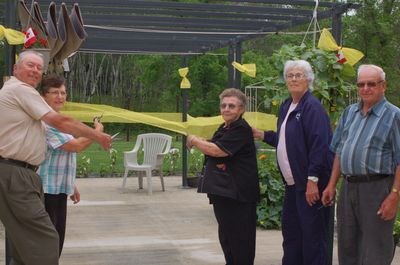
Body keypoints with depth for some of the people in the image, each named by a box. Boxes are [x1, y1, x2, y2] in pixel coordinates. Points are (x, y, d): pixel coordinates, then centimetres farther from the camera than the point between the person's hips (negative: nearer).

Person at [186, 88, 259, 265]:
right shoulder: (223, 128, 15)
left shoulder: (241, 130, -15)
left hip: (238, 194, -10)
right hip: (222, 191, 10)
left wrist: (194, 140, -7)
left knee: (240, 237, -5)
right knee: (225, 236, 17)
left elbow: (216, 150, -22)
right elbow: (211, 150, 23)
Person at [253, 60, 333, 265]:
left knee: (312, 235, -2)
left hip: (309, 185, -9)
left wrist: (313, 179, -24)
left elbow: (319, 144, -20)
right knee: (290, 232, 16)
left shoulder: (313, 107, -13)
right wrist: (263, 135, 13)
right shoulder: (286, 107, 14)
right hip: (292, 183, 9)